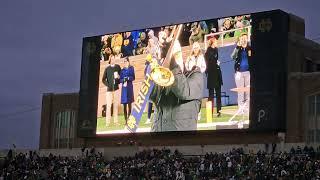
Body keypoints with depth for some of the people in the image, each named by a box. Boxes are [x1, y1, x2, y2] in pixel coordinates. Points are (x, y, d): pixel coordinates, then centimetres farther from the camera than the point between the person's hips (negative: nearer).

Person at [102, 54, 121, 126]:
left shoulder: (118, 67, 7)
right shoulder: (107, 68, 5)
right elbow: (103, 79, 10)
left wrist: (118, 77, -9)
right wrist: (107, 85, -4)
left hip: (116, 88, 1)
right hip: (109, 89, -1)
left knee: (116, 105, 2)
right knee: (108, 105, -5)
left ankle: (116, 120, 7)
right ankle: (107, 122, -4)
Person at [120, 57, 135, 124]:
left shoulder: (131, 68, 6)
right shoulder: (122, 70, 14)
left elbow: (133, 77, -1)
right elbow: (120, 79, 9)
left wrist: (128, 78, -16)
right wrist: (124, 80, -11)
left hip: (129, 87, -2)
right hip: (124, 87, 2)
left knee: (129, 103, -2)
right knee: (124, 104, -1)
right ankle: (126, 120, 0)